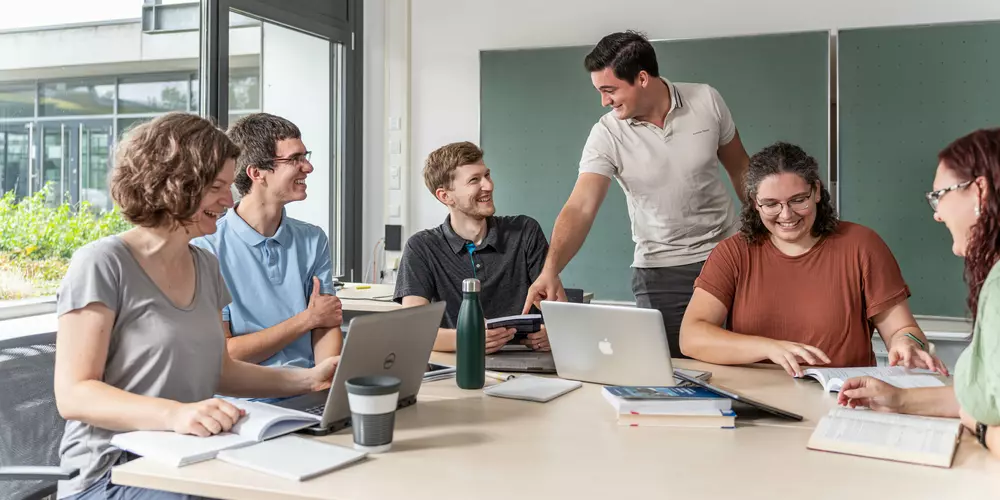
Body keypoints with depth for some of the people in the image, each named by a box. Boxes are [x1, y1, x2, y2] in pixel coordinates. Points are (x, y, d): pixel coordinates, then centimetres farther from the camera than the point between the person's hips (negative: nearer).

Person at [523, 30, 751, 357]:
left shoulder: (706, 101, -8)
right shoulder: (606, 135, -13)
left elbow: (740, 168, 6)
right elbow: (580, 208, -23)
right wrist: (550, 269, -38)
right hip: (659, 270, -1)